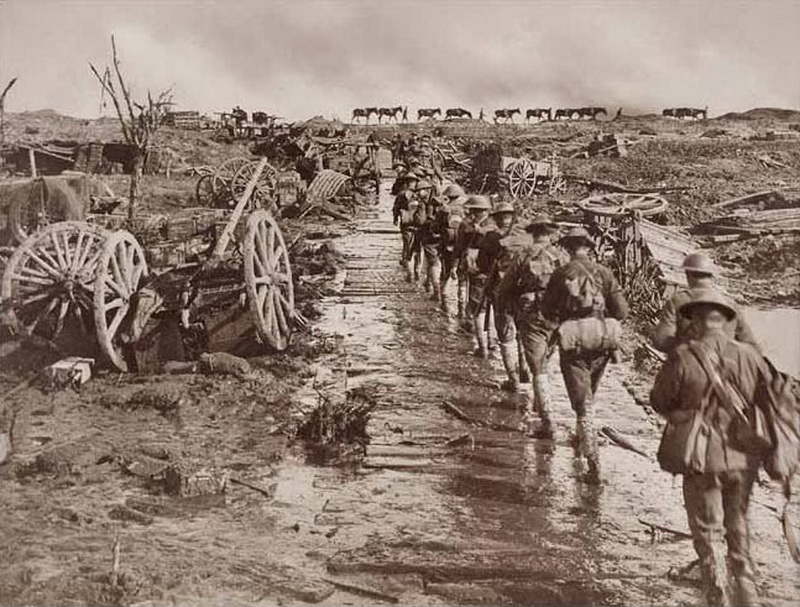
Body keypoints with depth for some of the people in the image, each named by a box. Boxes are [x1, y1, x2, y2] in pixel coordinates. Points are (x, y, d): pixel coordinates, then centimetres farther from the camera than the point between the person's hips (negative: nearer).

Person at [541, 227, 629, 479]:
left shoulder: (561, 274, -5)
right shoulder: (603, 273, 0)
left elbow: (547, 311, 1)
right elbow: (621, 311, -2)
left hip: (572, 345, -3)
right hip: (600, 345, 3)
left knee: (583, 405, 0)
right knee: (589, 398, 25)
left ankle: (593, 461, -10)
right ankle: (582, 440, 43)